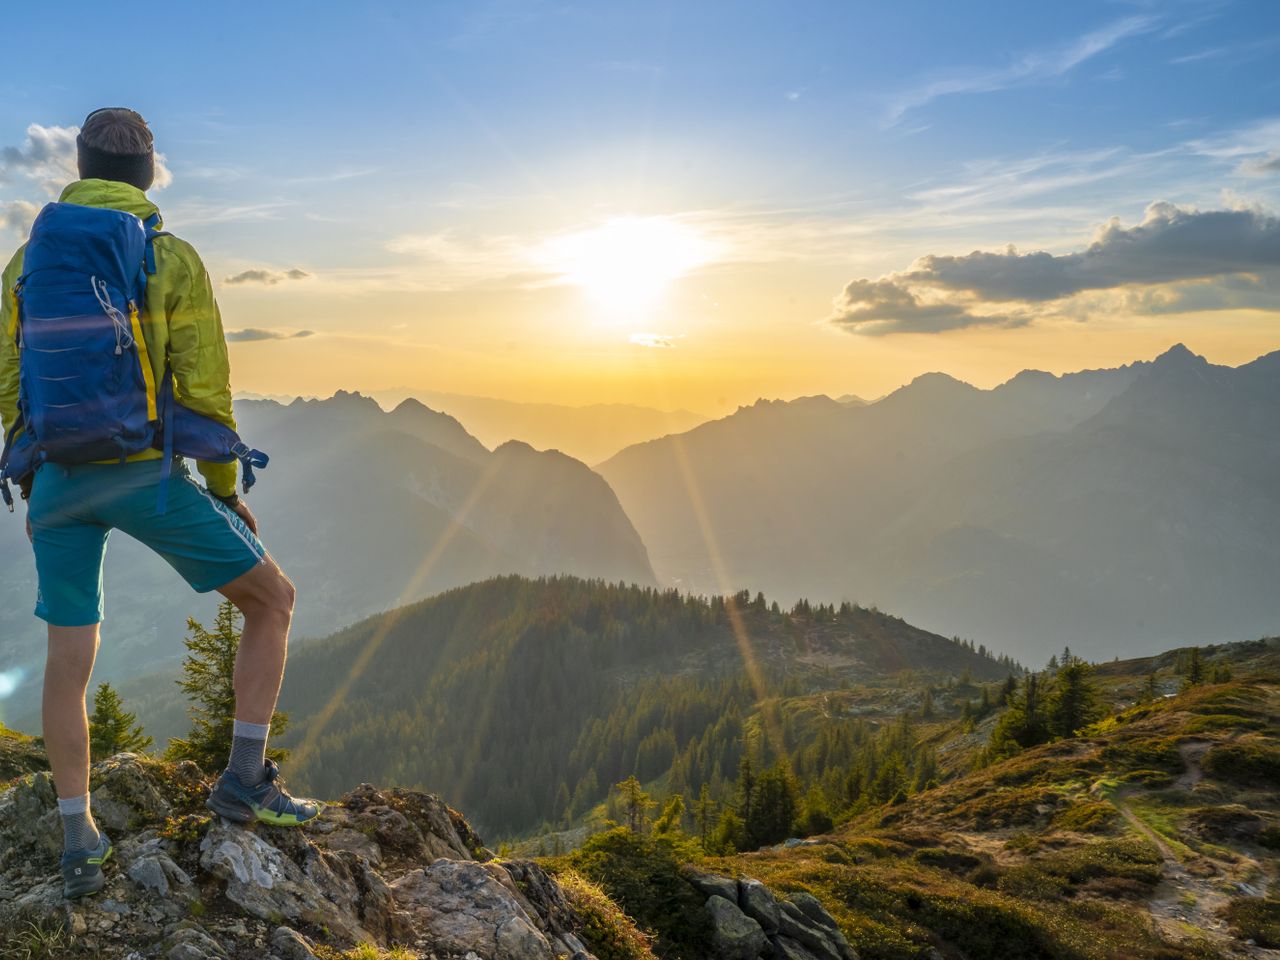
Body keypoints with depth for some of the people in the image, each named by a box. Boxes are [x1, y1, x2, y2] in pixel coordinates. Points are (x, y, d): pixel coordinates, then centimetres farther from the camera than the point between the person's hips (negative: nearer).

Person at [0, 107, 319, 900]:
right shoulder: (174, 260, -5)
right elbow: (205, 390, -8)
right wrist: (228, 490, 4)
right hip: (145, 477, -5)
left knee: (69, 659, 15)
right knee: (273, 598, 9)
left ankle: (81, 844, 18)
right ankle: (246, 778, 4)